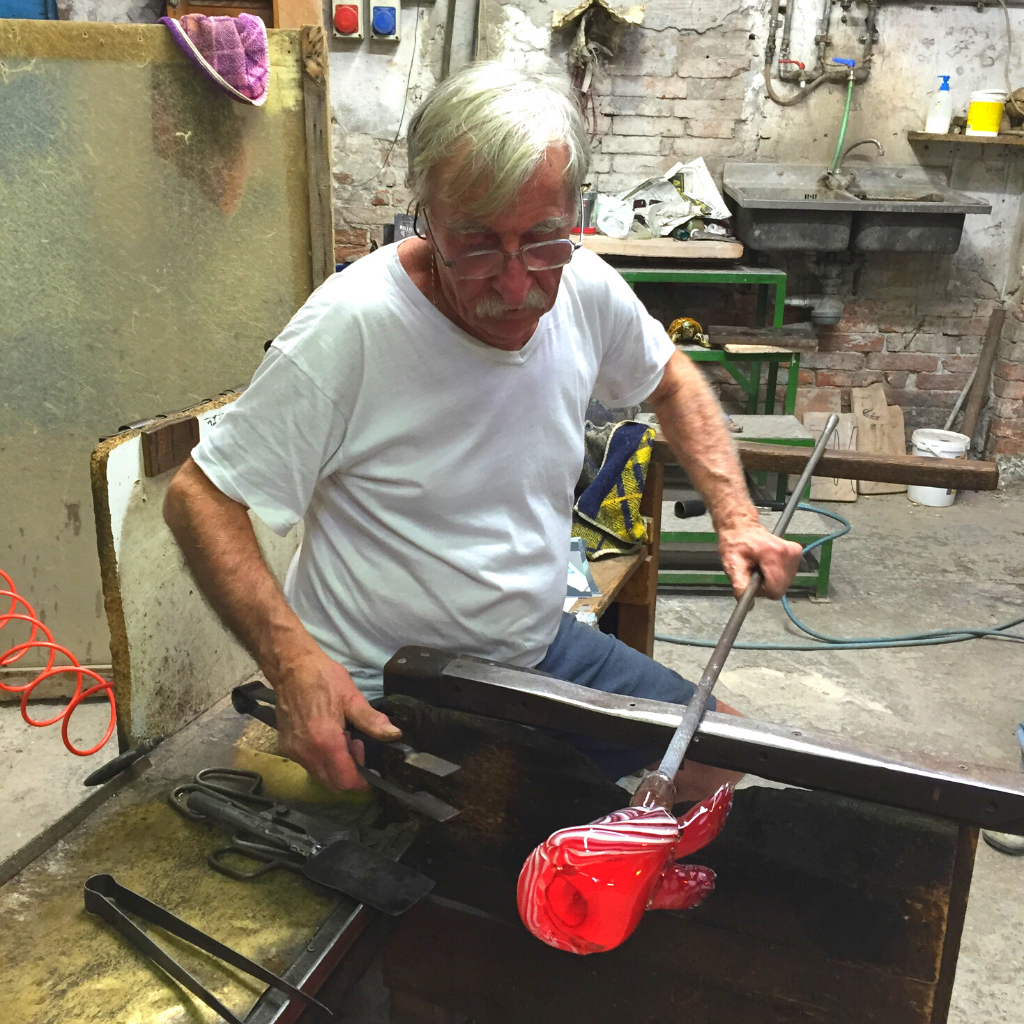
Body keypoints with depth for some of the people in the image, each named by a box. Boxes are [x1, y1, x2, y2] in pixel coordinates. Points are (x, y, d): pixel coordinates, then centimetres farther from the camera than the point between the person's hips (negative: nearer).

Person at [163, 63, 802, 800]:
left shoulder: (588, 289, -7)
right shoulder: (350, 326, -25)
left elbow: (671, 380, 14)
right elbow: (200, 498, -18)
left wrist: (735, 516, 2)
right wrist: (295, 664, -31)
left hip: (542, 648, 6)